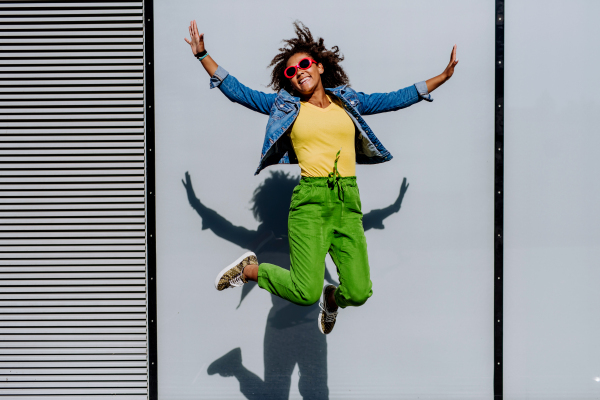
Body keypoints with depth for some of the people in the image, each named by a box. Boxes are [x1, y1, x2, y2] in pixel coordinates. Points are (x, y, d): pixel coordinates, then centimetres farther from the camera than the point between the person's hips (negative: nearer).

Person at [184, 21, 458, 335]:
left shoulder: (347, 102, 17)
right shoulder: (287, 106, 11)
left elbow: (395, 99, 21)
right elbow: (237, 92, 11)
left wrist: (444, 76, 22)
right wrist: (203, 55, 5)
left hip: (349, 203, 3)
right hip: (310, 202, -3)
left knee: (358, 293, -5)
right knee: (305, 292, -14)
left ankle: (332, 297, 33)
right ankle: (250, 269, 15)